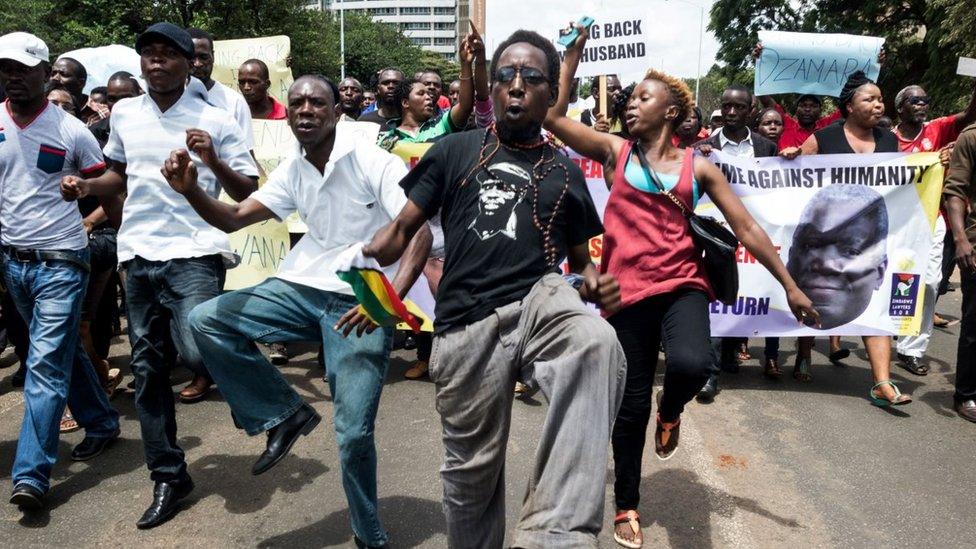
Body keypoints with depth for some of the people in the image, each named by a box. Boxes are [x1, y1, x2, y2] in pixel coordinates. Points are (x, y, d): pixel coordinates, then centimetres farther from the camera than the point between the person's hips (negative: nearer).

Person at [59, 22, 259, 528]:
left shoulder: (214, 120, -2)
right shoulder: (123, 113, 12)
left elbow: (248, 194, -3)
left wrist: (213, 161, -19)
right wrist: (86, 186, 6)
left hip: (194, 252, -5)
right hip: (138, 253, 5)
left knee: (196, 351, -23)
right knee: (145, 366, 8)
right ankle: (167, 476, 22)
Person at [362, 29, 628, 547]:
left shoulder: (565, 172, 13)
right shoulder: (454, 150, 9)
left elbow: (580, 259, 19)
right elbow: (403, 227, 8)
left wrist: (594, 285, -5)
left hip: (540, 300, 1)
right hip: (466, 322, 0)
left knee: (597, 345, -34)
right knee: (471, 468, 9)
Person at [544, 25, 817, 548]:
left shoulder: (698, 166, 6)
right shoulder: (615, 152, 6)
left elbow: (747, 228, 6)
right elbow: (553, 115, -1)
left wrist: (789, 285, 4)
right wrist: (574, 51, 4)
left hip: (682, 286, 0)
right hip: (627, 292, 0)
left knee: (691, 364, -31)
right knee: (630, 404, 7)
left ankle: (671, 410, 9)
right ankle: (626, 506, 30)